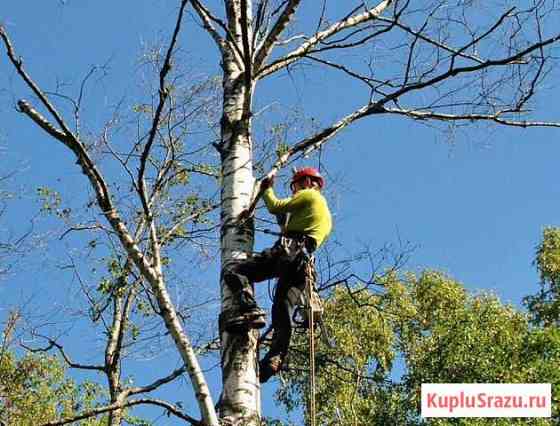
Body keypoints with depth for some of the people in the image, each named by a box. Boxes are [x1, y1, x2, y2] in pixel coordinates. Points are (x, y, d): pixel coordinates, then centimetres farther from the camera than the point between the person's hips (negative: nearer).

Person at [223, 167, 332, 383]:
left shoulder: (308, 195, 10)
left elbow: (275, 207, 6)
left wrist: (267, 189, 23)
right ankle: (274, 359, -9)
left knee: (234, 273, -14)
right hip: (304, 260, 9)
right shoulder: (326, 213, 36)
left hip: (287, 250, -8)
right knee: (283, 311, 6)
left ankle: (251, 312, -35)